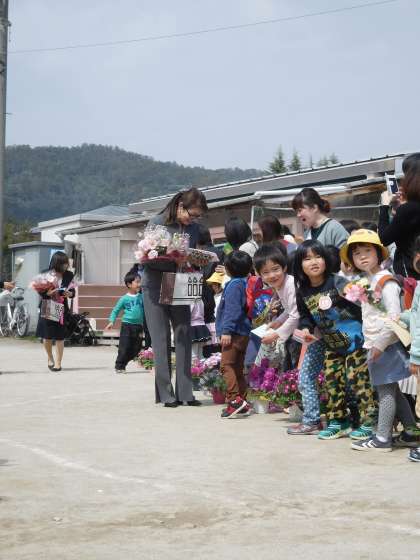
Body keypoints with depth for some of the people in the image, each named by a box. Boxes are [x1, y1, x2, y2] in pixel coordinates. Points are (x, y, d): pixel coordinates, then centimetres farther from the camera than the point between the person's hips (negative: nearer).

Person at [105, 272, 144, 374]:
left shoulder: (141, 297, 6)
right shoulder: (124, 298, -4)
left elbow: (144, 311, 12)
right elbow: (116, 310, 2)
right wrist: (111, 321, -9)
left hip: (138, 326, 4)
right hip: (127, 325, -4)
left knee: (136, 349, 7)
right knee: (124, 347, -5)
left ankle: (123, 364, 23)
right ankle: (119, 366, 8)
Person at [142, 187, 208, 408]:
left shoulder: (193, 228, 4)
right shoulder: (157, 223, -10)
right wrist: (174, 262, -23)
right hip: (155, 286, -4)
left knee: (184, 337, -1)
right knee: (161, 340, -1)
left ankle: (185, 392, 3)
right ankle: (166, 394, 3)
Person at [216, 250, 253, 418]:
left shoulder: (234, 285, -13)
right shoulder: (243, 283, 16)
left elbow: (232, 309, -20)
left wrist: (227, 330, -21)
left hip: (234, 334, -10)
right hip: (243, 333, 10)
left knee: (227, 365, -13)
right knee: (238, 368, 13)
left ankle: (235, 399, -23)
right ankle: (243, 402, 16)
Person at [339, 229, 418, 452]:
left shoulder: (386, 281, -14)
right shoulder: (366, 281, 13)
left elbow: (394, 316, -20)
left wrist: (380, 344, -21)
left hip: (386, 345, -9)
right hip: (374, 344, 9)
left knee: (385, 391, -4)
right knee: (391, 391, 14)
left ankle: (382, 438, 0)